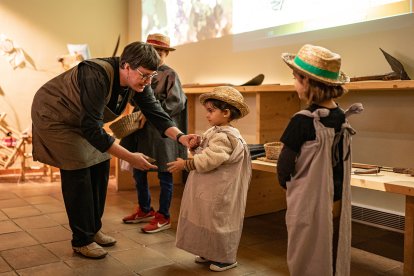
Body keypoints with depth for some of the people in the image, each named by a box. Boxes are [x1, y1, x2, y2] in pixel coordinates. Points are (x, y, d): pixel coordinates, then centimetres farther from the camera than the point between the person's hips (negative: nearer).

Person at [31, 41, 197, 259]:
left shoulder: (137, 80, -15)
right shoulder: (97, 76, -37)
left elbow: (155, 112, -14)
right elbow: (91, 128, -38)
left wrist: (179, 136, -32)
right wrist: (129, 157, -38)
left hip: (85, 119, 8)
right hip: (54, 117, -8)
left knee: (100, 166, 4)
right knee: (79, 174, -10)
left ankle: (93, 230, 18)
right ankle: (81, 241, 5)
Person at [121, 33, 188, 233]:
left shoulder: (170, 75, -6)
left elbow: (176, 103, -14)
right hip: (142, 130, 7)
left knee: (164, 175, 3)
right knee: (138, 172, 13)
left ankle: (163, 217, 16)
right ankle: (144, 209, 32)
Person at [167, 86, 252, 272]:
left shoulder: (225, 137, -21)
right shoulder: (213, 132, 10)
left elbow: (209, 160, -27)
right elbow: (204, 154, 16)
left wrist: (185, 164, -22)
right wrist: (195, 147, -4)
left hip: (219, 192, -10)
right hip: (208, 189, 10)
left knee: (219, 220, 2)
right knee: (207, 220, 17)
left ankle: (226, 258, 18)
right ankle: (210, 253, 32)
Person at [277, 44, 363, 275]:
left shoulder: (303, 120, -20)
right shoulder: (341, 117, 1)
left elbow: (284, 166, -15)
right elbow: (336, 161, 8)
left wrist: (287, 183, 5)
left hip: (309, 202, -6)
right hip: (336, 200, 7)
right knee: (333, 257, 19)